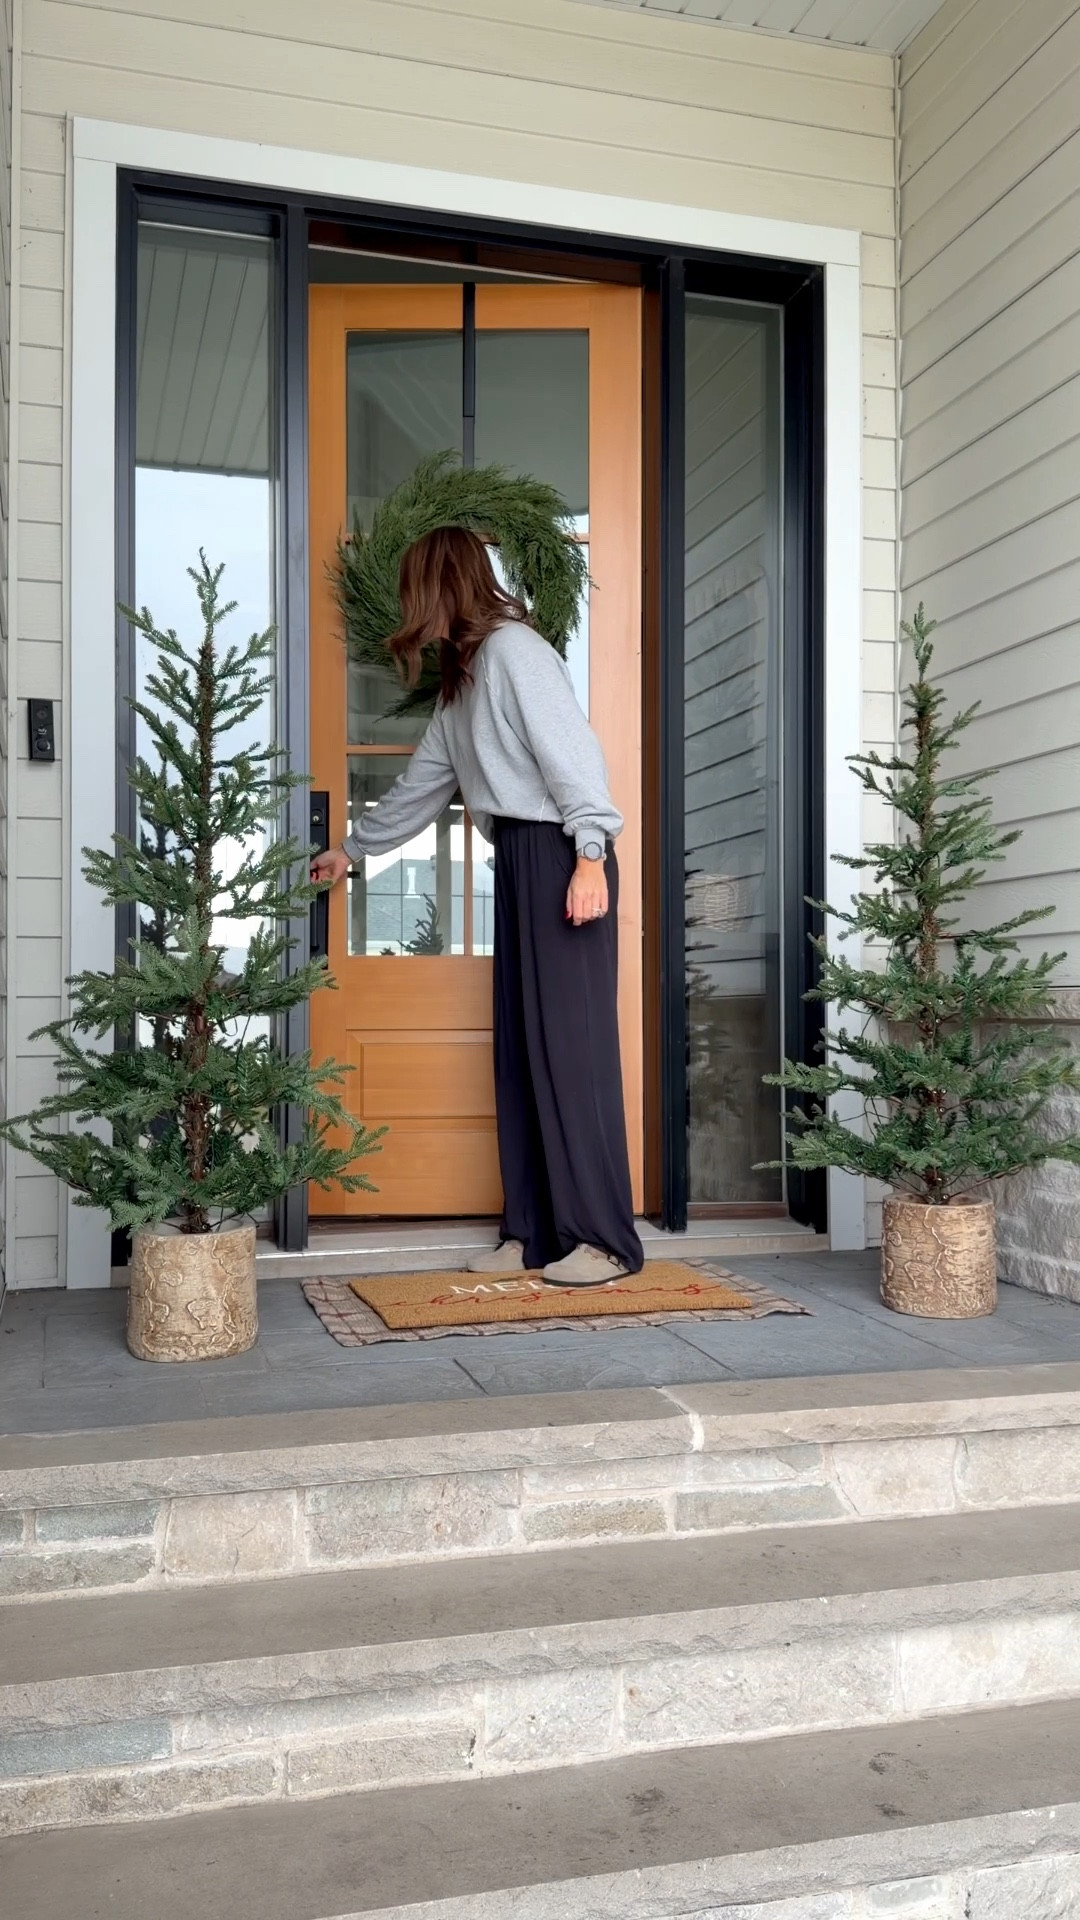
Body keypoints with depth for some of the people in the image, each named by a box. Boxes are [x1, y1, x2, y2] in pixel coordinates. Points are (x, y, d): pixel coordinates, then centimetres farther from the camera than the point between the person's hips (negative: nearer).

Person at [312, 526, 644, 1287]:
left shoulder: (513, 648, -7)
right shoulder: (462, 679, 22)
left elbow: (571, 750, -16)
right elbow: (422, 784, 30)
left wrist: (591, 855, -24)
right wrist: (352, 849, 37)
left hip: (560, 854, -9)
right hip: (519, 859, 9)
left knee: (571, 1041, -10)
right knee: (522, 1046, 6)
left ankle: (605, 1238, -5)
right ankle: (534, 1230, 10)